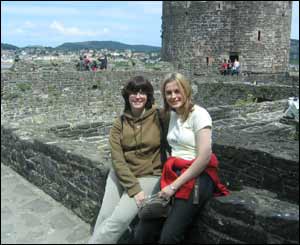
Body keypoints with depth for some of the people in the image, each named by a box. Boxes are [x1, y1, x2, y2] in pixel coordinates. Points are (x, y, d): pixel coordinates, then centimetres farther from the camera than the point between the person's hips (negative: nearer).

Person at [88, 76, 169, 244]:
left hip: (148, 176, -3)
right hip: (120, 175, 3)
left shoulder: (159, 116, -8)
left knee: (118, 221, -15)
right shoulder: (119, 123, 1)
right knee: (104, 218, -9)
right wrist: (134, 189, -15)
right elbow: (117, 159, -5)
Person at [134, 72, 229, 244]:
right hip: (173, 174, 6)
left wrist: (174, 186, -15)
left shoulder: (199, 114, -8)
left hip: (197, 177, -6)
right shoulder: (173, 114, 14)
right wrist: (169, 182, 2)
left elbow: (204, 158, -16)